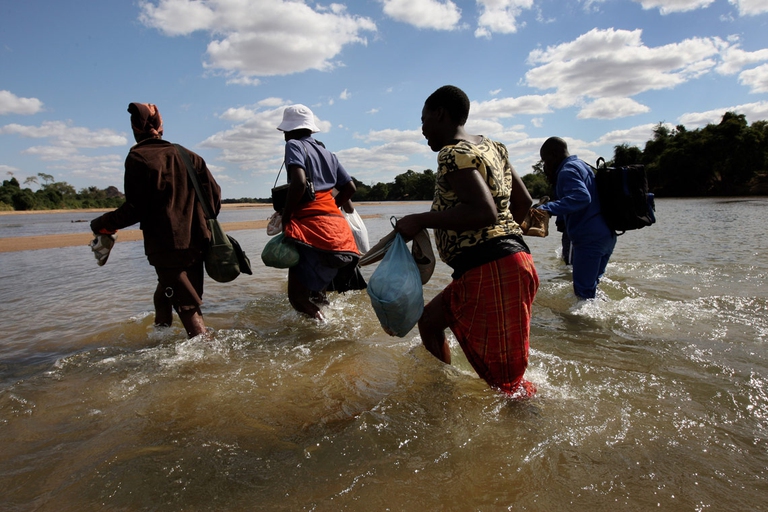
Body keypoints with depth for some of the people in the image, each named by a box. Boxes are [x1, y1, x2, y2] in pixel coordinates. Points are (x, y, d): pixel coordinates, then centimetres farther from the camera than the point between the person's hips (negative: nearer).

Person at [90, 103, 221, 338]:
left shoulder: (138, 158, -7)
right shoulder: (186, 155, 10)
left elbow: (135, 208, -13)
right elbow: (214, 193, 6)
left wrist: (103, 224, 2)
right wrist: (203, 223, 21)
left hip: (165, 247, -6)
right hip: (194, 243, 7)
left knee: (187, 305, -3)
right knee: (163, 297, 20)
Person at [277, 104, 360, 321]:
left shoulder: (294, 145, 0)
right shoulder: (327, 153, 22)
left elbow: (299, 183, -18)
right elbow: (350, 187, 20)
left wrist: (285, 215, -7)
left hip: (312, 228, -8)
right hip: (337, 227, 8)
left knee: (298, 295, -3)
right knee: (316, 294, 21)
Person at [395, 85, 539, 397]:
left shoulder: (453, 154, -12)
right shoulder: (491, 147, 16)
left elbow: (485, 212, -26)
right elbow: (523, 201, 19)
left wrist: (420, 220, -18)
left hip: (490, 273, -11)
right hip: (508, 260, 11)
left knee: (503, 378, 0)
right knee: (429, 319, 24)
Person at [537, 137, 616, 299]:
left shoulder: (568, 171, -12)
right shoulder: (581, 165, 19)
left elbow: (581, 197, -30)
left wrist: (548, 209, -37)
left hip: (589, 238, -10)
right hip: (606, 235, 10)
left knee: (583, 291, -5)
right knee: (590, 287, 21)